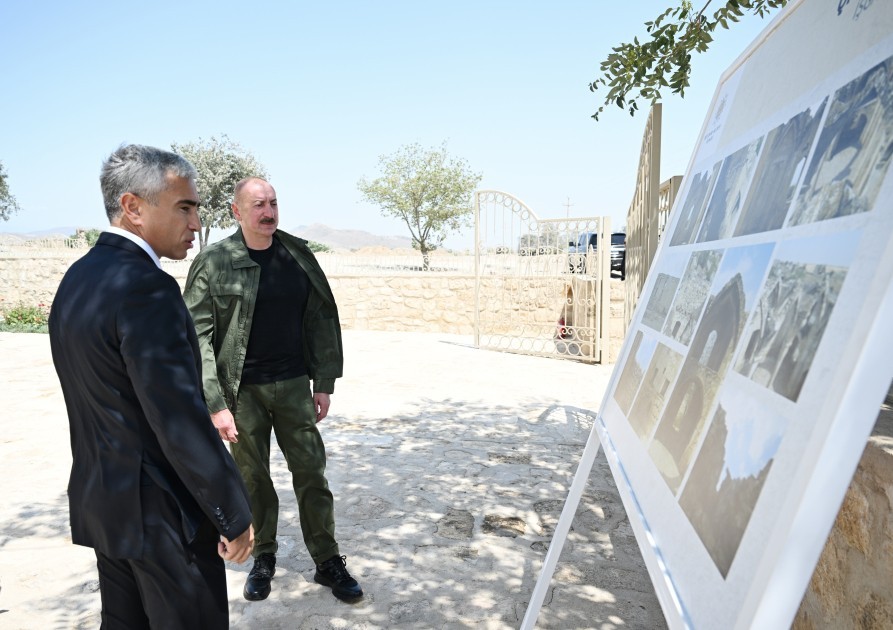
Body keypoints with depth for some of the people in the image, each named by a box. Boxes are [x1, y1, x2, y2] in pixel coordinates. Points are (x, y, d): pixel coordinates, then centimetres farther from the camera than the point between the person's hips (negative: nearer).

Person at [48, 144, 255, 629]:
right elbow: (180, 420, -25)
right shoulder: (144, 286, -23)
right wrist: (235, 517, -16)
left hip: (100, 501, 9)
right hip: (161, 513, -9)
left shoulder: (77, 278, 7)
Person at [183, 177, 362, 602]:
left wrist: (324, 383, 3)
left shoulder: (298, 256, 2)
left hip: (294, 385, 2)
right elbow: (198, 337, -9)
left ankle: (327, 561, 20)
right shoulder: (214, 263, -7)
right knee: (253, 477, 10)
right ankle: (263, 558, 31)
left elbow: (321, 320, 5)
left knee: (311, 472, 6)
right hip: (242, 391, -2)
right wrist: (215, 404, -14)